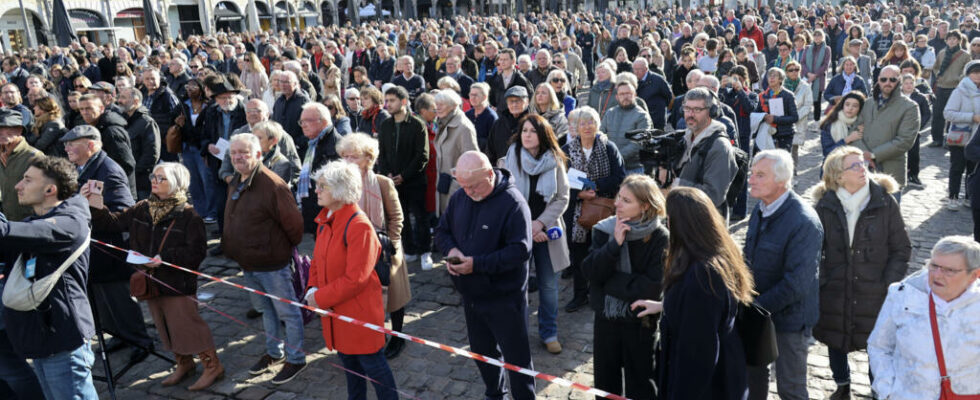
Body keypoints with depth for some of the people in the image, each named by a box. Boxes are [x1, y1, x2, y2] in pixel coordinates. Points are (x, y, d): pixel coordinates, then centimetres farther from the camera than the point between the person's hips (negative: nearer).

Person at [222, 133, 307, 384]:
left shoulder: (272, 185, -23)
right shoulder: (235, 184, 7)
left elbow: (293, 222, -21)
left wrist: (287, 248, -8)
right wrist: (232, 248, 19)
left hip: (272, 264, -9)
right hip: (248, 263, 9)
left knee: (287, 312, 5)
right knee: (267, 310, 23)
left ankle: (295, 359, 19)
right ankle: (274, 353, 40)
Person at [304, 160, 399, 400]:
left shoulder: (359, 226, -24)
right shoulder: (326, 220, 4)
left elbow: (355, 278, -26)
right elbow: (318, 260, 13)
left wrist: (321, 298, -18)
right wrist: (313, 288, -4)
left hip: (360, 312, -8)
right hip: (335, 311, 9)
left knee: (372, 364, 5)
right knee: (348, 360, 24)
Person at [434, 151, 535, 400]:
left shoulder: (512, 202, -20)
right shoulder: (459, 198, 1)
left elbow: (521, 250, -25)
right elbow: (442, 231, 12)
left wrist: (477, 264, -27)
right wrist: (451, 249, -12)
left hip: (504, 298, -7)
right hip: (471, 294, 7)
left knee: (516, 356, 5)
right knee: (482, 351, 23)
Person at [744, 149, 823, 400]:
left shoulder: (805, 223, -25)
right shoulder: (761, 208, 0)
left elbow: (797, 283, -27)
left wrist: (755, 306, -21)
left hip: (789, 316, -7)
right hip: (758, 312, 7)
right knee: (753, 372, 22)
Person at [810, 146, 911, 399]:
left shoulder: (885, 203, -8)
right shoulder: (826, 206, -5)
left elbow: (902, 249, -1)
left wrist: (888, 284, -8)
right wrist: (822, 281, -3)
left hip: (875, 294, -1)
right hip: (835, 293, 2)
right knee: (835, 342, 16)